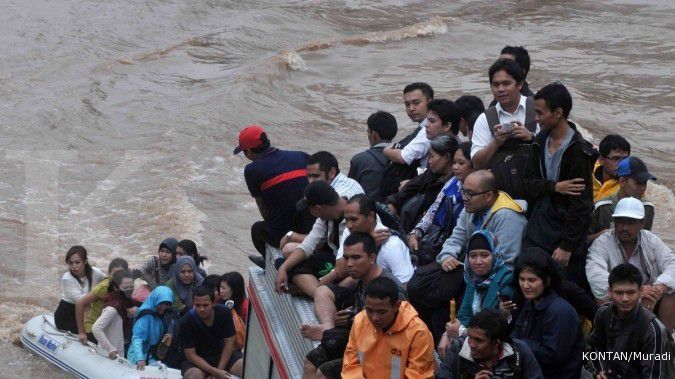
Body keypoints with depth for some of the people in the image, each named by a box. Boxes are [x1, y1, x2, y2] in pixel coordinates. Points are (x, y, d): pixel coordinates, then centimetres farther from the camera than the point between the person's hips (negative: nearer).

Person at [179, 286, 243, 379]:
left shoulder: (224, 313, -14)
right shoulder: (186, 322, -20)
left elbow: (229, 343, -8)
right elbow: (191, 355, -17)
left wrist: (219, 370, -17)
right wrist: (214, 371, -26)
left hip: (223, 355, 2)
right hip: (197, 361, -2)